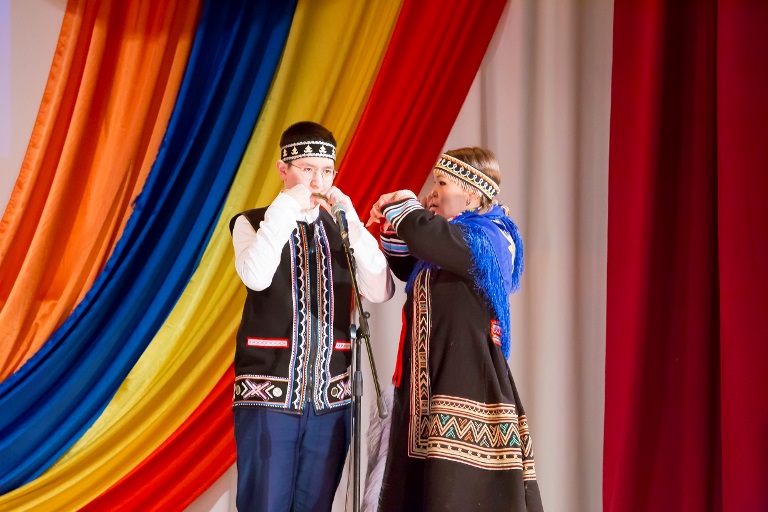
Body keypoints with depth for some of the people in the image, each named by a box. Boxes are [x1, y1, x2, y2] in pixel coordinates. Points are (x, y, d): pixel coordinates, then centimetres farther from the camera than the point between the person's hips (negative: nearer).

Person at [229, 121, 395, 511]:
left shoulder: (340, 228, 11)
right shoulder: (252, 223, 2)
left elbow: (380, 291, -3)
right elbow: (256, 277, -19)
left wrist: (350, 218, -9)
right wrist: (287, 207, -15)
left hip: (330, 396, 3)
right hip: (268, 393, -3)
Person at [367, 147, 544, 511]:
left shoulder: (486, 238, -12)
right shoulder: (455, 238, 17)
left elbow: (427, 237, -30)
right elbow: (408, 266, 31)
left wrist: (404, 204, -9)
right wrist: (392, 223, 13)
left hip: (465, 383, -10)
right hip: (434, 380, 10)